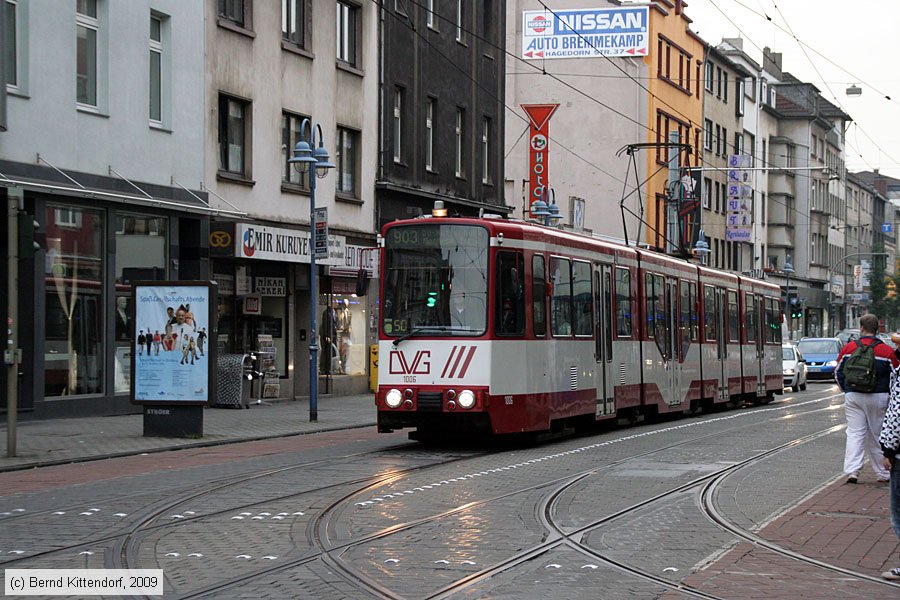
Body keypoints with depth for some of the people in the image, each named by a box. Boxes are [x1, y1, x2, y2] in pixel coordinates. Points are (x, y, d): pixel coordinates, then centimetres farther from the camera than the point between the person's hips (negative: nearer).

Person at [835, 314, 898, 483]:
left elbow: (838, 372, 9)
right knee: (877, 434, 9)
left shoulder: (848, 348, 0)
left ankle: (852, 470, -12)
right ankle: (882, 473, 17)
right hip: (878, 398, -1)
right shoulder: (887, 351, -5)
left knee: (854, 433, 1)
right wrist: (889, 394, 15)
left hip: (853, 397, 1)